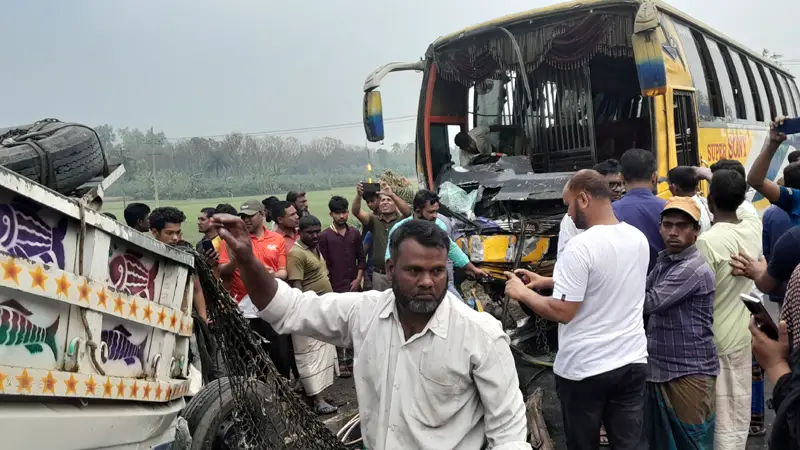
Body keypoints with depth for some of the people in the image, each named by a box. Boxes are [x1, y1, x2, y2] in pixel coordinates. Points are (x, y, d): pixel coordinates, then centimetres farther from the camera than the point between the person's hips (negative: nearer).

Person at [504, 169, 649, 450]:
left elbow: (562, 312, -20)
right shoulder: (639, 239, 4)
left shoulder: (580, 246, -21)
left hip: (585, 370, -6)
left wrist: (523, 293, -5)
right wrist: (549, 282, 16)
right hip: (632, 363, 6)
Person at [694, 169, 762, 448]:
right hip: (743, 337, 6)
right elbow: (740, 204, 20)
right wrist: (714, 177, 30)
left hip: (716, 341, -6)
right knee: (739, 415, 18)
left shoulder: (707, 241, -22)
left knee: (721, 419, 4)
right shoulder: (754, 228, -4)